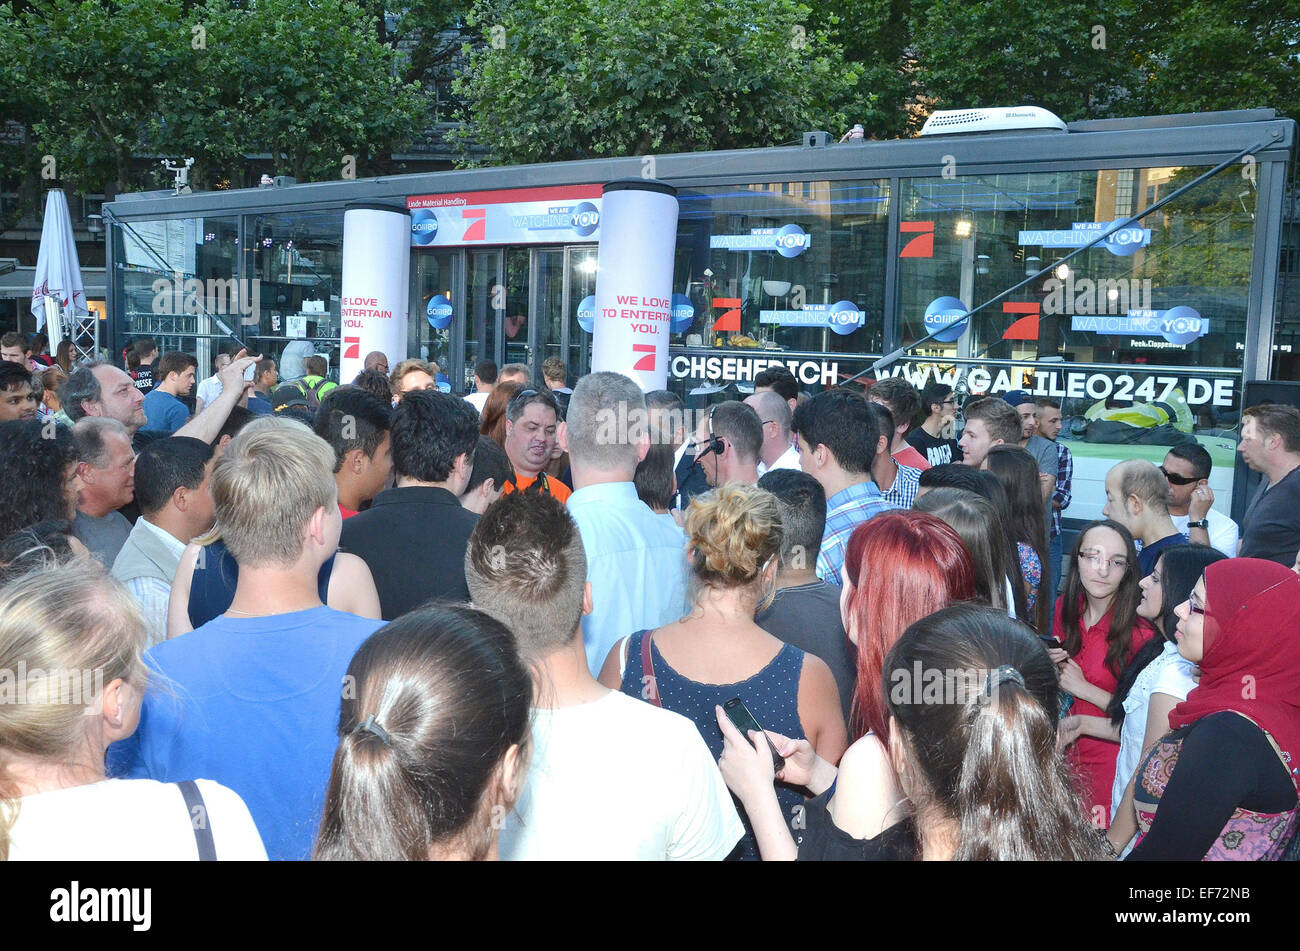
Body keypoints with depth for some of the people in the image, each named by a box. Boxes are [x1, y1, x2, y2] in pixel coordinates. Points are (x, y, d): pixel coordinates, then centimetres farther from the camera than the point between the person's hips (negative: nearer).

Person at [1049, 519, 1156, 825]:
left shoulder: (1140, 630, -22)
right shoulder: (1065, 607, -3)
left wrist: (1084, 688, -19)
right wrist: (1052, 664, -8)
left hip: (1112, 759, -5)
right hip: (1070, 747, 5)